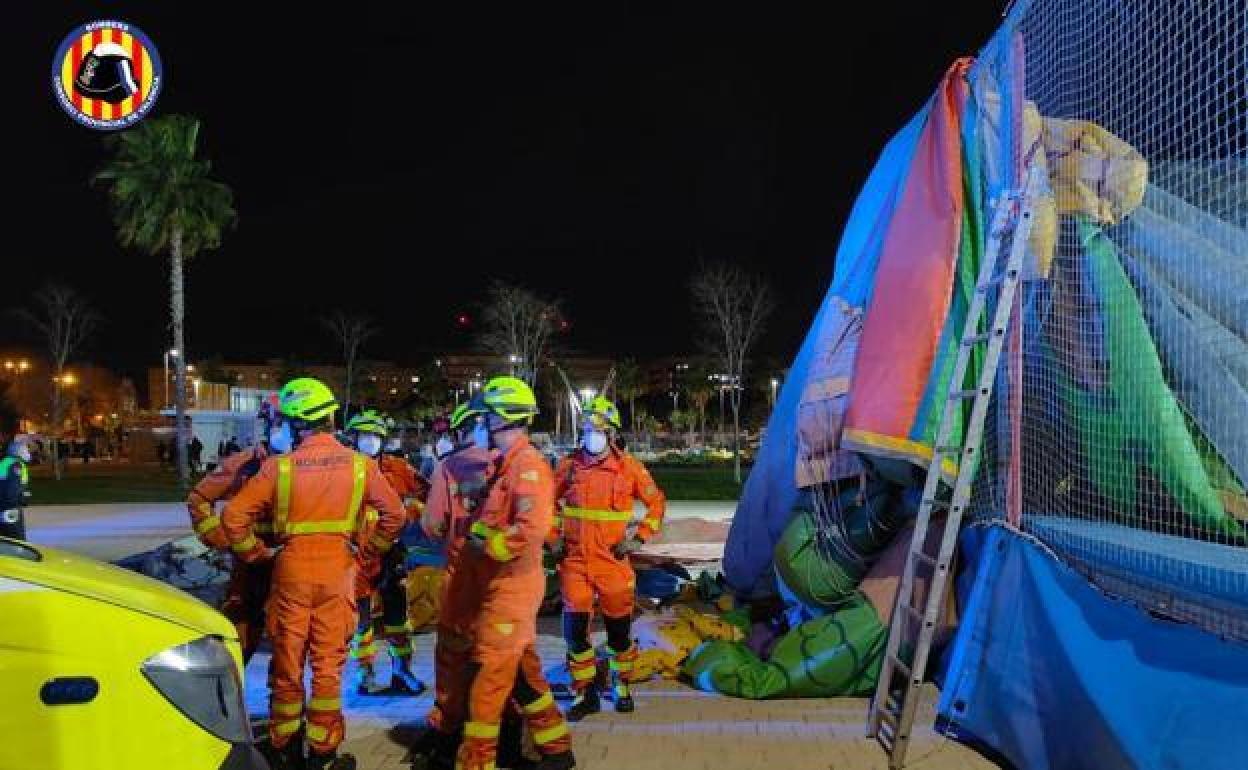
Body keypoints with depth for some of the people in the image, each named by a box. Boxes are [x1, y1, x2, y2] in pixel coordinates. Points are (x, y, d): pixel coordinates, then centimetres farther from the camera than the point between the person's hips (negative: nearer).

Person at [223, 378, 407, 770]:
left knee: (286, 663, 14)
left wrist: (255, 553, 4)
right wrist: (369, 550, 10)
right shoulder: (359, 464, -5)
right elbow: (395, 513, 0)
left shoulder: (279, 466, -8)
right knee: (328, 664, 9)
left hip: (290, 569, 0)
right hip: (336, 571, 0)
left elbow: (234, 515, -9)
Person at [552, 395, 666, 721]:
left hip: (613, 561, -1)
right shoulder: (569, 465, 1)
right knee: (575, 630, 2)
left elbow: (657, 503, 5)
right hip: (574, 561, 2)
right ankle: (585, 693, 18)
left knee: (619, 629, 9)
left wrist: (639, 538, -3)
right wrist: (553, 538, 6)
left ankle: (622, 686, 31)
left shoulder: (629, 467, -4)